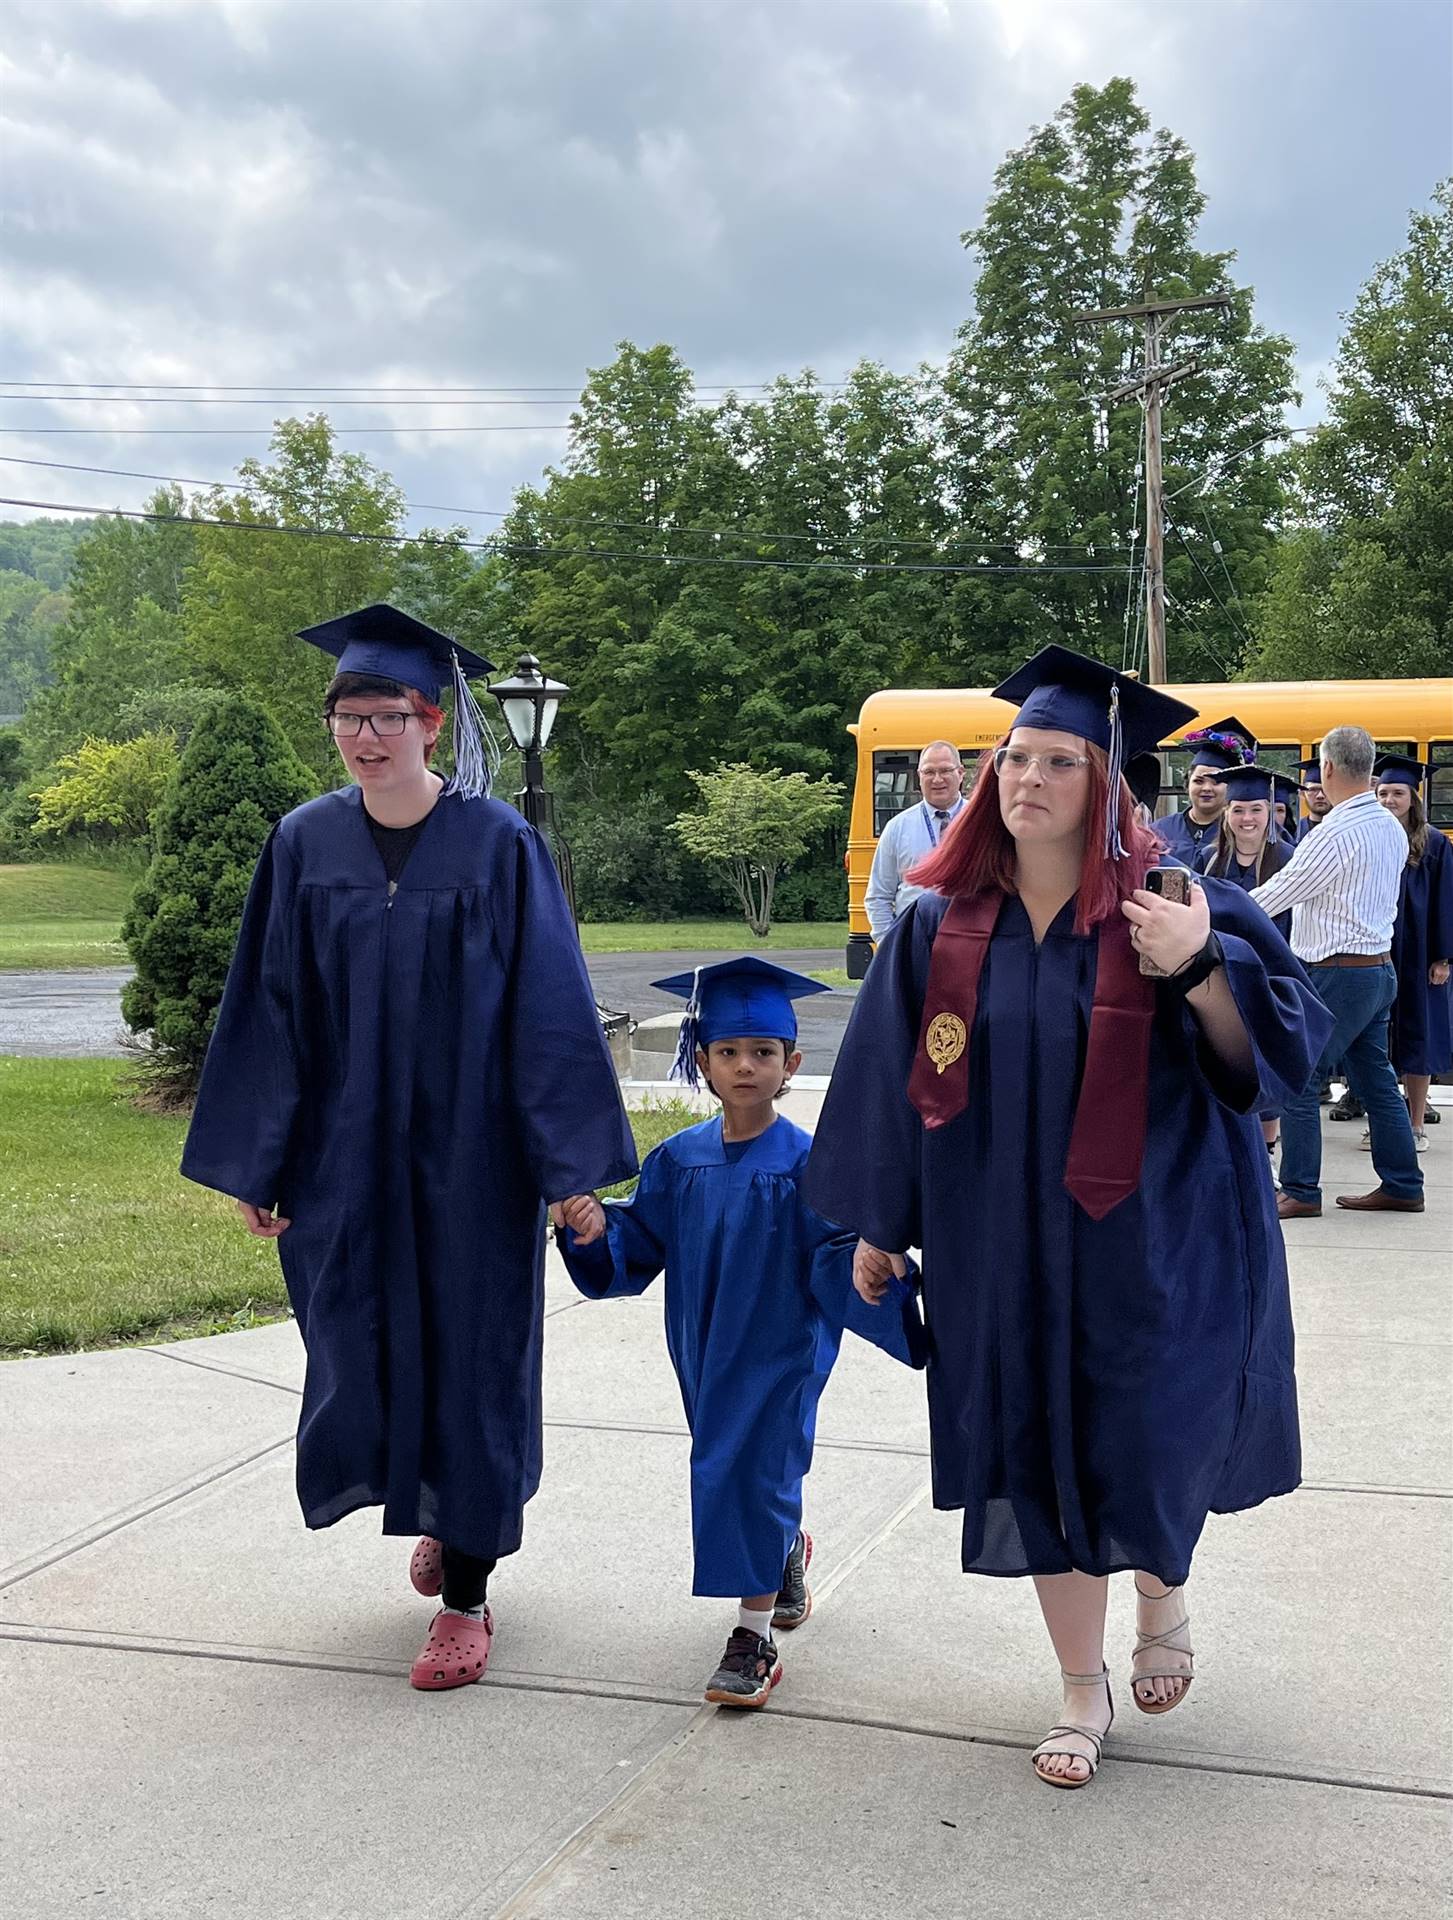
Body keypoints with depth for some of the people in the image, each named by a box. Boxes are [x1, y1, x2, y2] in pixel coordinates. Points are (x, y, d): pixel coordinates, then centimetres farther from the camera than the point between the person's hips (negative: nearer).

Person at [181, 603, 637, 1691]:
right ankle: (435, 1514, 42)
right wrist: (255, 1163, 3)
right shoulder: (304, 845, 0)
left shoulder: (498, 844, -9)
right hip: (344, 1155, 3)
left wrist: (569, 1163, -11)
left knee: (471, 1355, 5)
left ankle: (467, 1594, 20)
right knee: (359, 1351, 11)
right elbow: (269, 1012, 4)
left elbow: (551, 1009, -8)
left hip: (469, 1155, -3)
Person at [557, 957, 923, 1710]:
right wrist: (597, 1229, -17)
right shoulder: (678, 1161, -2)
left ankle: (755, 1637, 5)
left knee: (750, 1475, -7)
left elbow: (833, 1261, -16)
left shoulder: (804, 1164, -15)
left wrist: (866, 1263, -38)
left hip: (780, 1351, -5)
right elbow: (641, 1246, 2)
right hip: (705, 1350, 5)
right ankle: (788, 1551, 50)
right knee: (734, 1472, 20)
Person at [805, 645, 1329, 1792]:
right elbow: (893, 1079, 8)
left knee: (1145, 1451, 6)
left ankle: (1165, 1597, 41)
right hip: (1005, 1251, 3)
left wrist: (1197, 970, -29)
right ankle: (1085, 1688, 28)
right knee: (1040, 1459, 8)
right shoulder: (945, 926, 1)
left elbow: (1282, 1046, -11)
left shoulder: (1163, 906, -8)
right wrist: (880, 1224, 11)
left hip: (1146, 1244, -2)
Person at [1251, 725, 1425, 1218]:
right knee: (1375, 1080, 15)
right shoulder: (1391, 827, 8)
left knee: (1297, 1080, -1)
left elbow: (1276, 893, -15)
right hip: (1380, 968, 9)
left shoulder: (1335, 834, -19)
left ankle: (1299, 1191, 3)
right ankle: (1401, 1187, 20)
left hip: (1337, 974, -9)